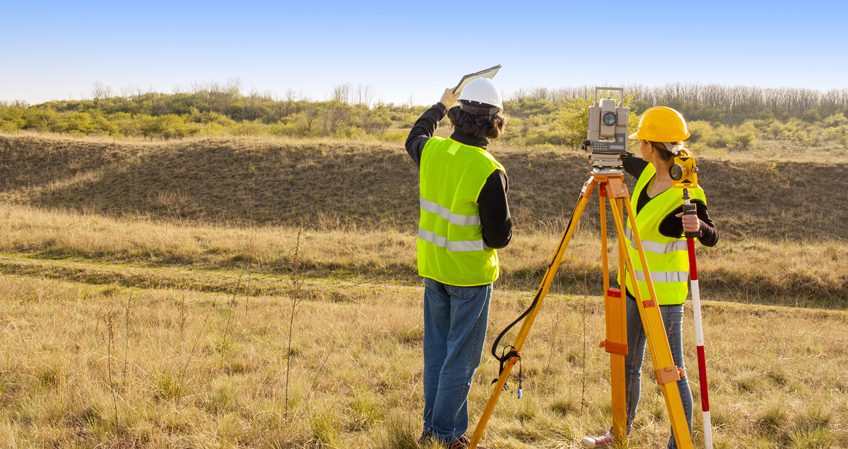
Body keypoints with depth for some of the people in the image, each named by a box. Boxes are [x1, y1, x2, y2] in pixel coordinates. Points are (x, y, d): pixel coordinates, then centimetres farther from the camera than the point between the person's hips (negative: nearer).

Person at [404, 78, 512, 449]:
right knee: (461, 356, 5)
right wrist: (504, 215, 2)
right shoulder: (489, 172, -21)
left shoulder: (431, 151, -4)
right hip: (470, 273, -6)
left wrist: (440, 105, 36)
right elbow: (499, 237, -17)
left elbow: (414, 137, 23)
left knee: (436, 349, 17)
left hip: (433, 267, 6)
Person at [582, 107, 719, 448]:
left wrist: (698, 226, -36)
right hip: (634, 285, 9)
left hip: (664, 294, -9)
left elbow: (711, 237, -15)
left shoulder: (686, 193, -21)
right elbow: (625, 161, 23)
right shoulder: (648, 173, 1)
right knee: (626, 365, 20)